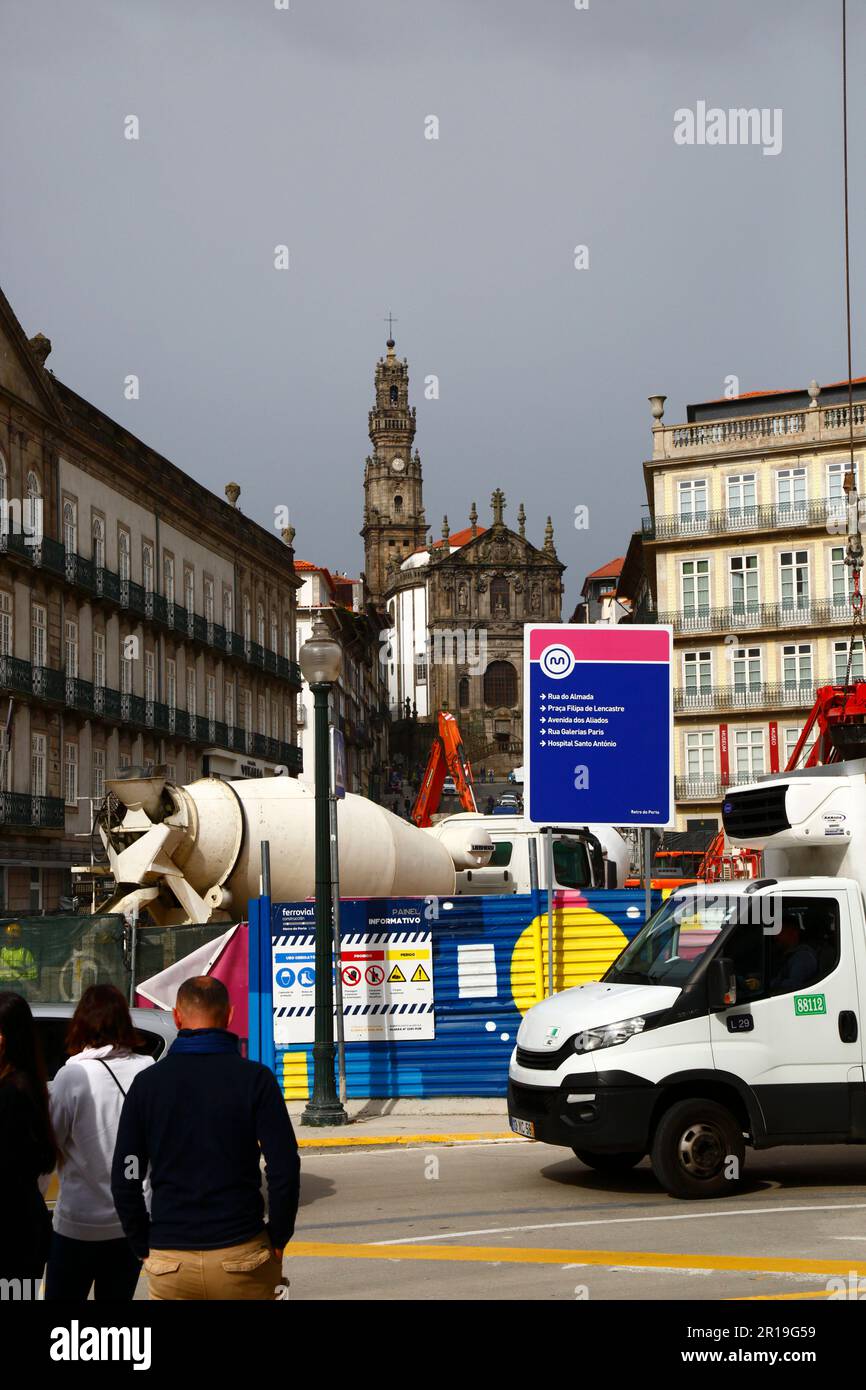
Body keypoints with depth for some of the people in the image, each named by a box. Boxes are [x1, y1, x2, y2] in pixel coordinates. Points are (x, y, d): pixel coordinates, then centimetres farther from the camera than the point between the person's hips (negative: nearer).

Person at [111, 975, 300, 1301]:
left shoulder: (147, 1082, 2)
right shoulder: (255, 1078, -4)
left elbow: (124, 1180, 2)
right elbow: (284, 1170, -9)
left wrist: (144, 1247, 11)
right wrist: (278, 1238, 3)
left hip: (169, 1261, 2)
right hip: (241, 1255, -1)